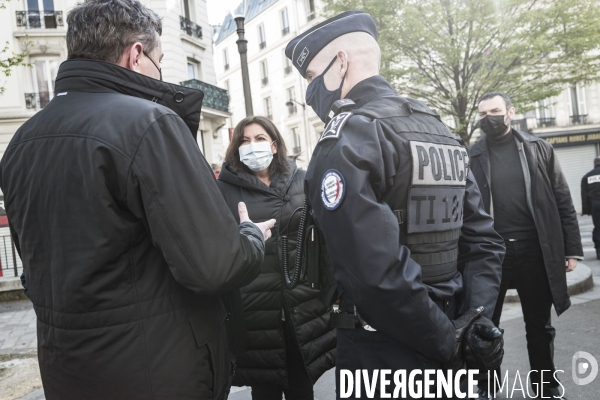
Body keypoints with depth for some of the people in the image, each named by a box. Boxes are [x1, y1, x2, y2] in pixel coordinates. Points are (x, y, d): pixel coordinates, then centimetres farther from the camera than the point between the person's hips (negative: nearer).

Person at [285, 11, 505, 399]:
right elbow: (483, 240, 6)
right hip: (447, 341, 8)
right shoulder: (441, 131, 8)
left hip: (384, 354, -7)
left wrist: (447, 342, -14)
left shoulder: (346, 138, -18)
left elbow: (377, 271, -27)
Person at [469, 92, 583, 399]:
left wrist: (572, 247, 1)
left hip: (534, 250, 1)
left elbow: (562, 201, 5)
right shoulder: (472, 157, 2)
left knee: (540, 326, 15)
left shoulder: (538, 148, 4)